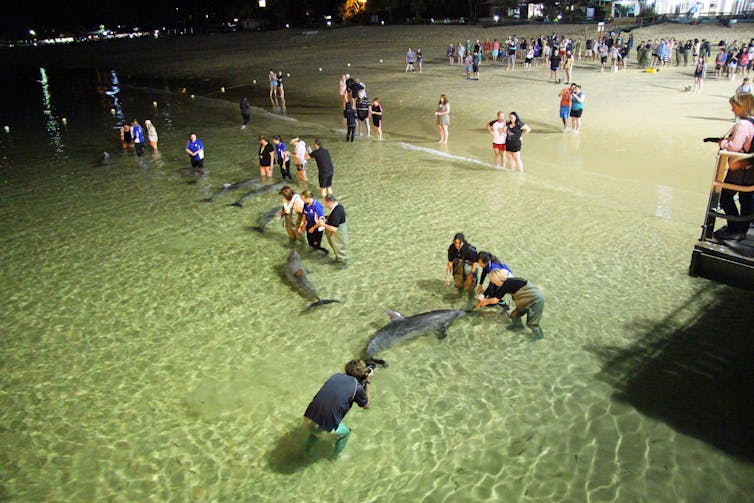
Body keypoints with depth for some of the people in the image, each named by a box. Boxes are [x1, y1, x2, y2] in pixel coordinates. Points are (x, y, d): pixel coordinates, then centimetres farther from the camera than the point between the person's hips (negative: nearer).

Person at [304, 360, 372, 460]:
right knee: (346, 432, 28)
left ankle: (308, 449, 55)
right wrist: (367, 382, 20)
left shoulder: (336, 376, 10)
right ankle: (334, 457, 43)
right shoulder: (357, 387, -5)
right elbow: (366, 405, 15)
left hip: (307, 419, 5)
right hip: (325, 429, -5)